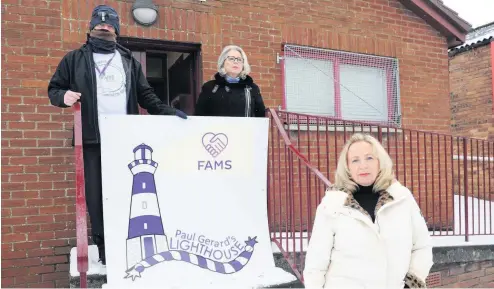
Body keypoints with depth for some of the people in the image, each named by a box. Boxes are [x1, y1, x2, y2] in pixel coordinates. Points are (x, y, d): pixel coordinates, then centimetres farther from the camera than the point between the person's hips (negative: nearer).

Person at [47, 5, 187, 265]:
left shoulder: (129, 61, 18)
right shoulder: (75, 59, 12)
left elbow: (145, 95, 17)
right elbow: (54, 89, 12)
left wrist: (166, 112, 3)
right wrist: (63, 96, -11)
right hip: (92, 139, -1)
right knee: (96, 193, 0)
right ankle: (104, 245, 10)